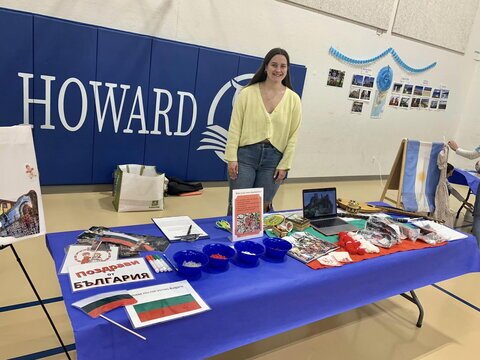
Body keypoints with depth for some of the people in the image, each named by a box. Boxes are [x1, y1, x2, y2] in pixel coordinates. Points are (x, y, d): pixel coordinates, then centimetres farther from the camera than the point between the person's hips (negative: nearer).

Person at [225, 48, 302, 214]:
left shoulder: (293, 99, 3)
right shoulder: (247, 93, -3)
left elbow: (293, 135, 4)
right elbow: (235, 128, -3)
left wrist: (284, 165, -1)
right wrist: (232, 158, -8)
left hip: (273, 158, 2)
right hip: (246, 154, -1)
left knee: (262, 207, 10)